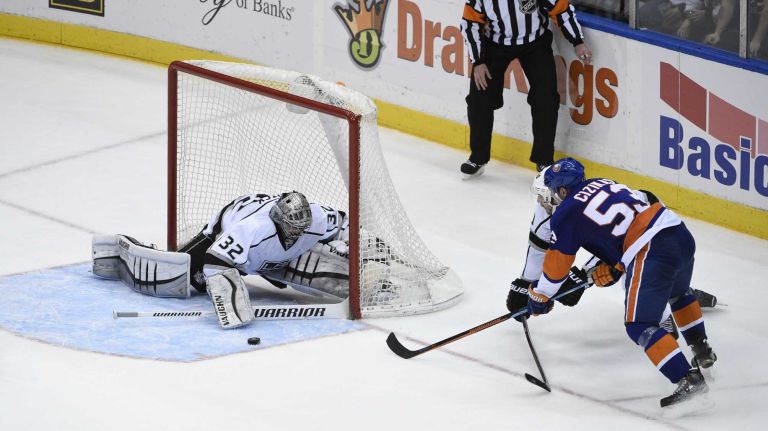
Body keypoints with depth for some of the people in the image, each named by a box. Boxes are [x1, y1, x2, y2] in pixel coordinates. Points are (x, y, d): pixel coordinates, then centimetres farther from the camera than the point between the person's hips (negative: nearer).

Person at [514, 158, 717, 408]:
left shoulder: (567, 214, 2)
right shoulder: (602, 184, 22)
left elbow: (556, 263, 11)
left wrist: (539, 296, 25)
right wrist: (608, 265, 39)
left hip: (651, 253, -8)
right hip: (681, 234, 8)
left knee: (640, 326, -4)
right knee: (678, 293, 37)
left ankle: (688, 380, -18)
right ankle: (702, 352, 47)